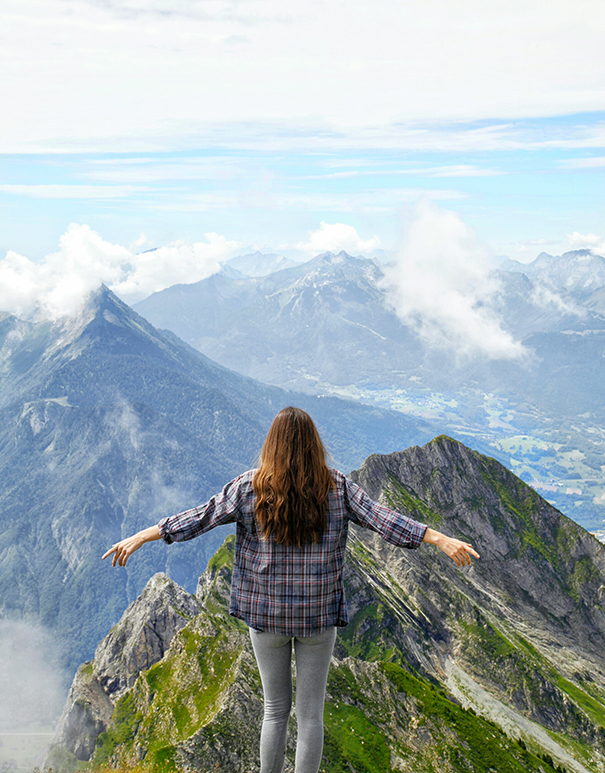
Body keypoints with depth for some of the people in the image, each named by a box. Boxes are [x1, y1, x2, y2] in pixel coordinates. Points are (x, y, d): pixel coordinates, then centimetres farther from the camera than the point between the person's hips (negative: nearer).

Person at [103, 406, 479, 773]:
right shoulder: (337, 487, -9)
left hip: (266, 612, 1)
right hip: (319, 615, 0)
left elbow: (199, 518, -7)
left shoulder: (249, 487, -10)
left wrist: (141, 537, 1)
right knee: (311, 714, 14)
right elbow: (383, 519, -13)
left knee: (275, 709, 19)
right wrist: (441, 539, -9)